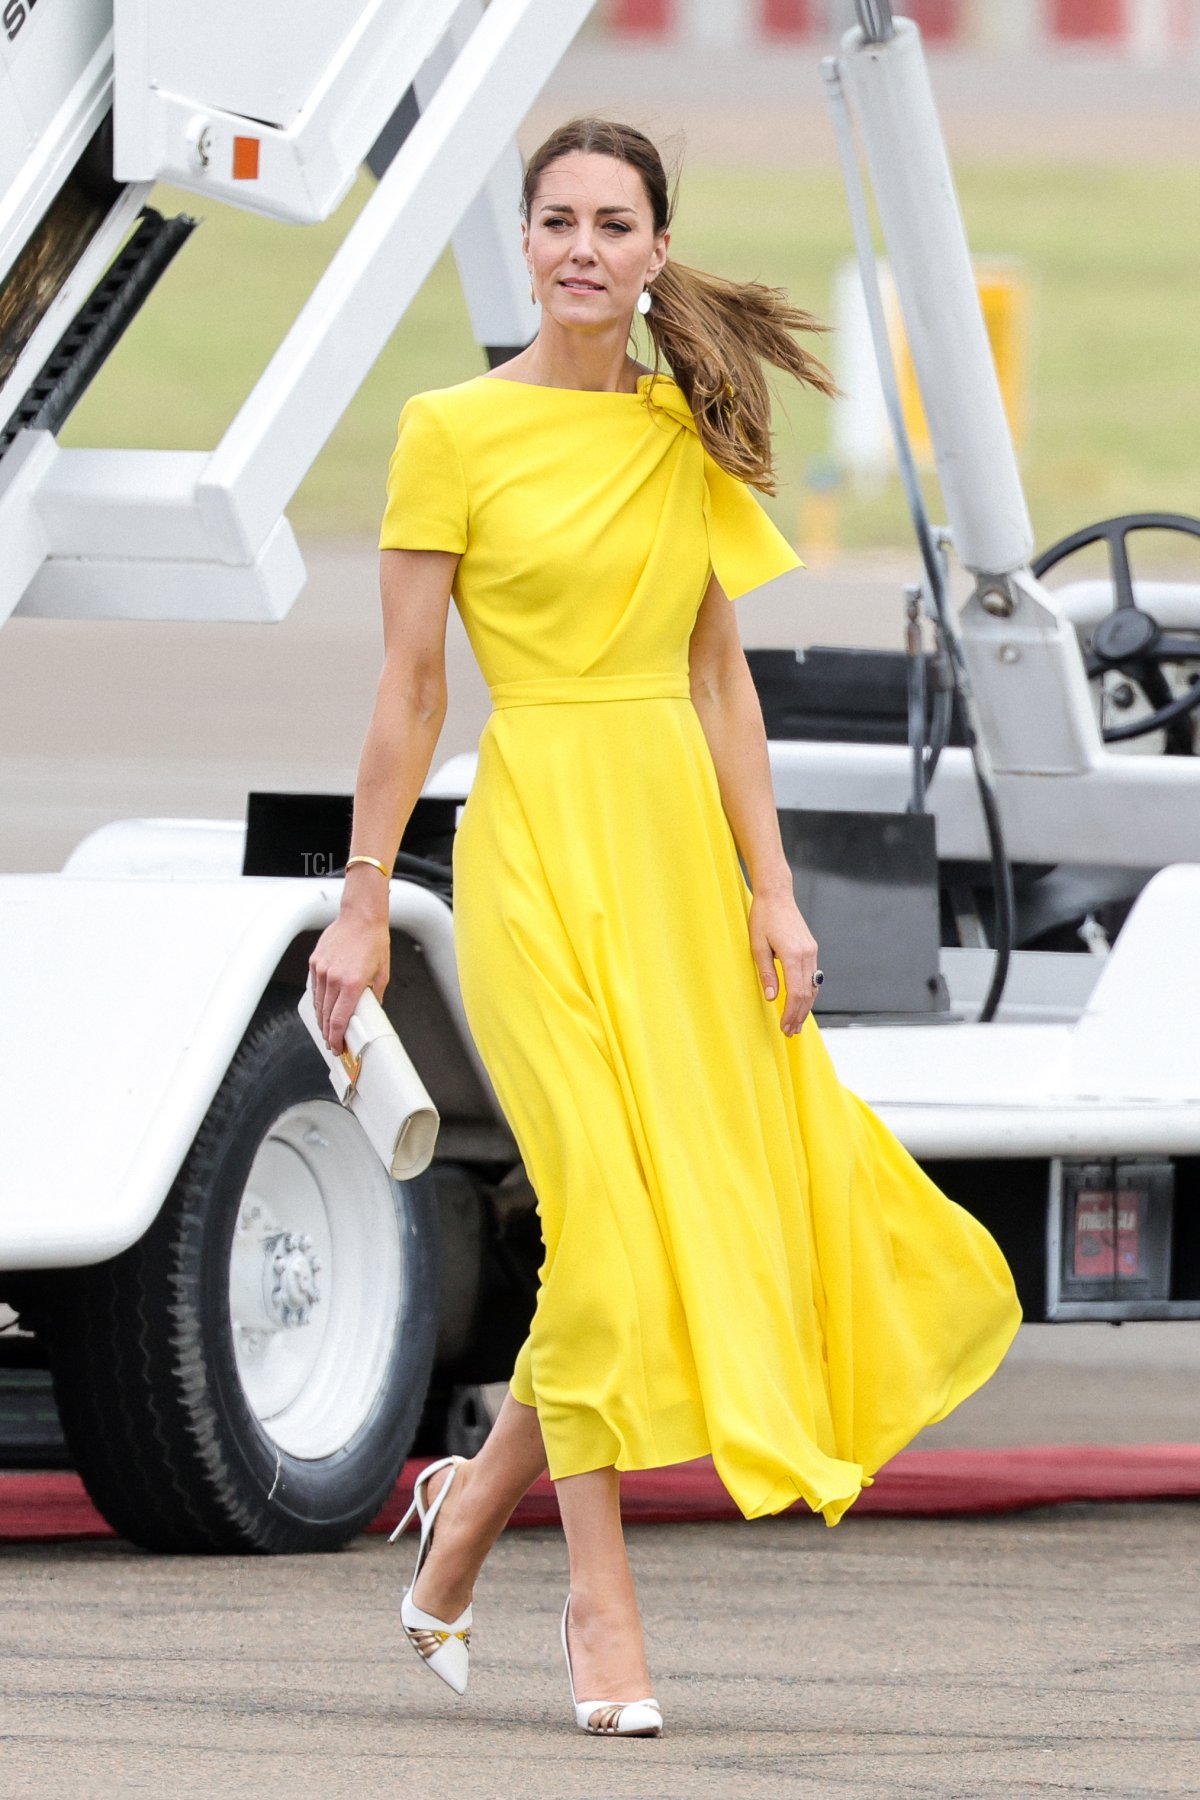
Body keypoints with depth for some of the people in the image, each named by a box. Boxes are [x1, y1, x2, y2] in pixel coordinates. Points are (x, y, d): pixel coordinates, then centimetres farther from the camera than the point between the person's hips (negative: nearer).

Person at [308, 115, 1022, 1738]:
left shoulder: (687, 434, 10)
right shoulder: (455, 430, -4)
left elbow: (720, 679, 11)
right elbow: (410, 686, -3)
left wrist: (773, 892, 5)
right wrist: (364, 902, -4)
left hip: (682, 833, 5)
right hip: (538, 832, -5)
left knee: (699, 1199, 5)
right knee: (608, 1206, -11)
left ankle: (478, 1500, 25)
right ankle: (600, 1601, -3)